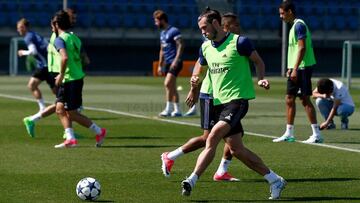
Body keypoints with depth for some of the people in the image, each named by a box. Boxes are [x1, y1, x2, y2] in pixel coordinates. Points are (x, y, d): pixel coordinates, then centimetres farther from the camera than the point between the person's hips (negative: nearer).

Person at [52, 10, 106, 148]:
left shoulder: (59, 39, -14)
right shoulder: (74, 37, 13)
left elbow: (65, 57, -30)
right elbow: (83, 58, 15)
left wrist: (61, 75, -18)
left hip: (70, 80, -9)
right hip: (78, 77, 9)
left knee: (72, 113, 1)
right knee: (60, 109, 12)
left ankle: (99, 132, 6)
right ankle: (70, 139, 7)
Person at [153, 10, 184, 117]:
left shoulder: (174, 31, -9)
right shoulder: (162, 33, 18)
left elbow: (181, 46, -16)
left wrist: (176, 60, -24)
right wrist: (160, 65, 23)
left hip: (175, 63, -9)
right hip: (167, 63, 9)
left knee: (168, 84, -18)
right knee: (172, 87, 8)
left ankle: (169, 109, -15)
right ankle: (177, 110, 12)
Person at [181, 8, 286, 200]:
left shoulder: (238, 42, -8)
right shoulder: (205, 47, 10)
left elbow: (259, 62, 3)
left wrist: (261, 79, -15)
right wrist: (195, 78, 3)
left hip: (237, 99, -8)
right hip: (219, 102, 8)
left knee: (213, 138, -23)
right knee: (236, 150, 5)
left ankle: (192, 181, -24)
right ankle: (275, 180, 15)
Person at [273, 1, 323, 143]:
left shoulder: (299, 25, -13)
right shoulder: (294, 26, 17)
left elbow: (302, 48, -20)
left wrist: (295, 69, -23)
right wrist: (291, 68, 22)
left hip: (303, 68, -10)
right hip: (296, 68, 10)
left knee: (305, 99, -9)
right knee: (289, 99, 11)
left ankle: (316, 134, -6)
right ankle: (289, 134, 16)